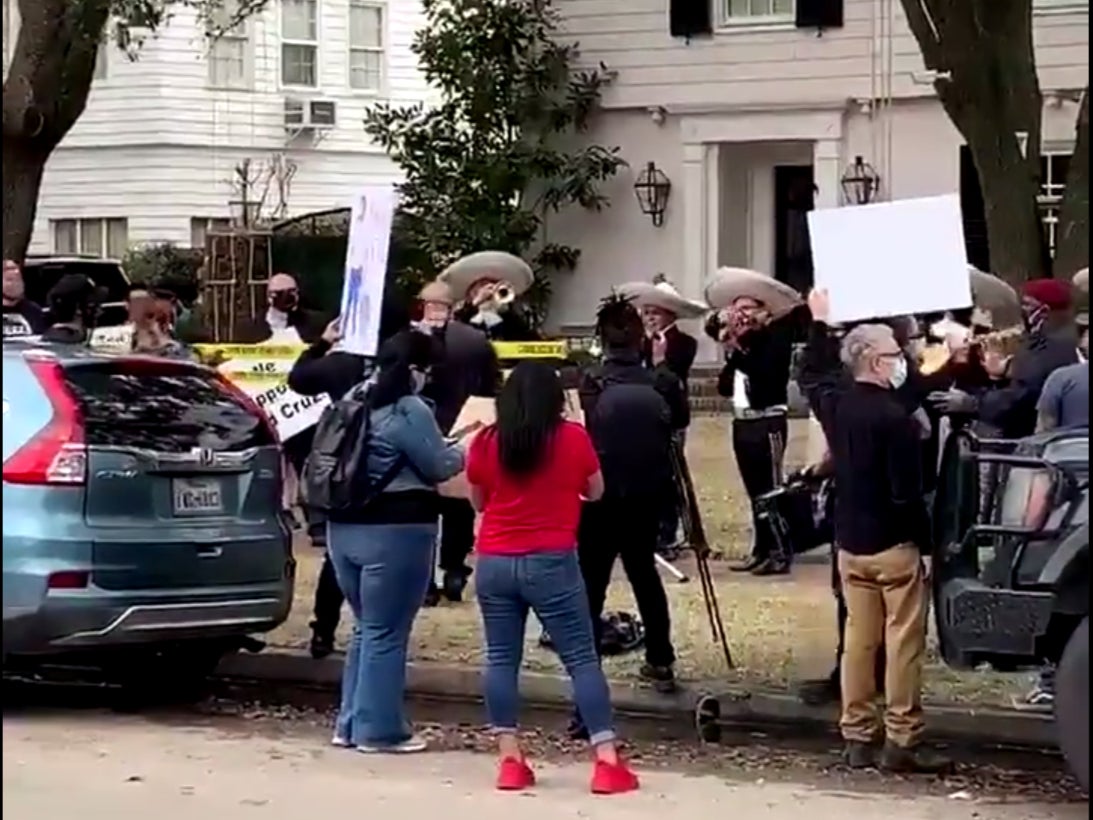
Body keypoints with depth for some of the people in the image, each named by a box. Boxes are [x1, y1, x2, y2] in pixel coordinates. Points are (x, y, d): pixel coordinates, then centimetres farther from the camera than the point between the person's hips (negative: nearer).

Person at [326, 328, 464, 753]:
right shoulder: (409, 410, -14)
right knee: (386, 632, -1)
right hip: (394, 531, -8)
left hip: (345, 527, 8)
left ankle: (351, 723, 19)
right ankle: (379, 729, 3)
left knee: (366, 627, 18)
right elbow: (438, 467, -7)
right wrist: (462, 449, 13)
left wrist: (444, 444, 22)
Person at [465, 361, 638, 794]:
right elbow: (595, 492, 11)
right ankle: (607, 761, -3)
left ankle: (510, 760, 5)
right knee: (582, 658, 1)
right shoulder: (573, 437, -3)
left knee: (501, 658, 8)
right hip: (552, 562, -2)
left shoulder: (486, 441, 2)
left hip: (494, 562, 2)